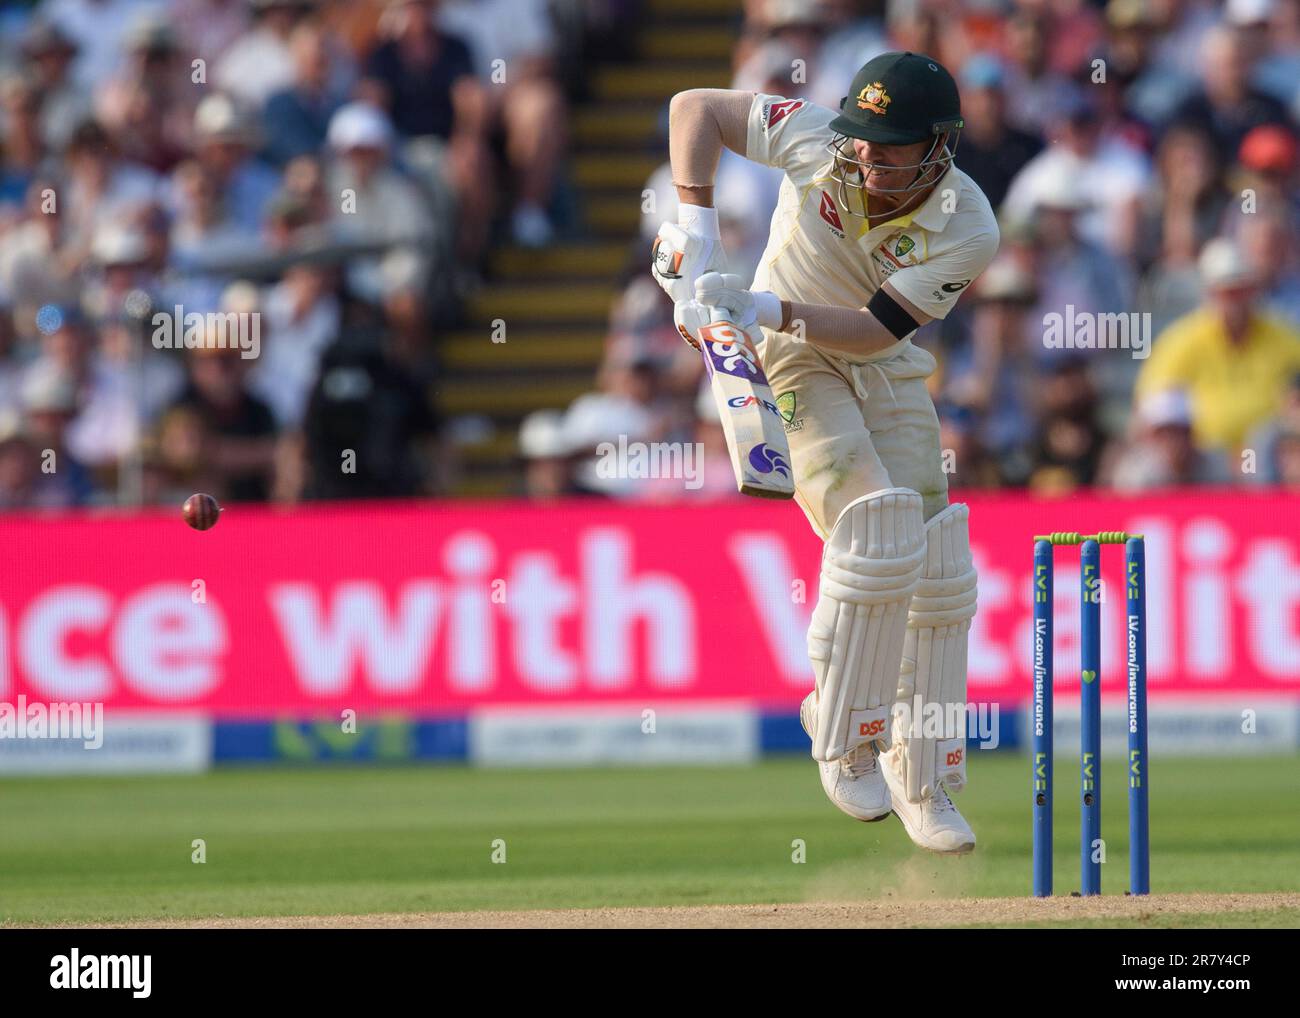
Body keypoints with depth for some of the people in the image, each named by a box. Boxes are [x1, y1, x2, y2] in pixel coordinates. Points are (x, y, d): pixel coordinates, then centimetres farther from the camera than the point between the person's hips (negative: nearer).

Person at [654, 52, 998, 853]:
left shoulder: (969, 232, -23)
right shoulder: (821, 141, -24)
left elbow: (875, 330, -25)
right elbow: (695, 107, -16)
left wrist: (773, 309, -38)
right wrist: (697, 230, -26)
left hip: (888, 372, 3)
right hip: (792, 362, -3)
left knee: (936, 569, -2)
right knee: (879, 533, -24)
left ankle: (923, 785, 12)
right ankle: (845, 743, -11)